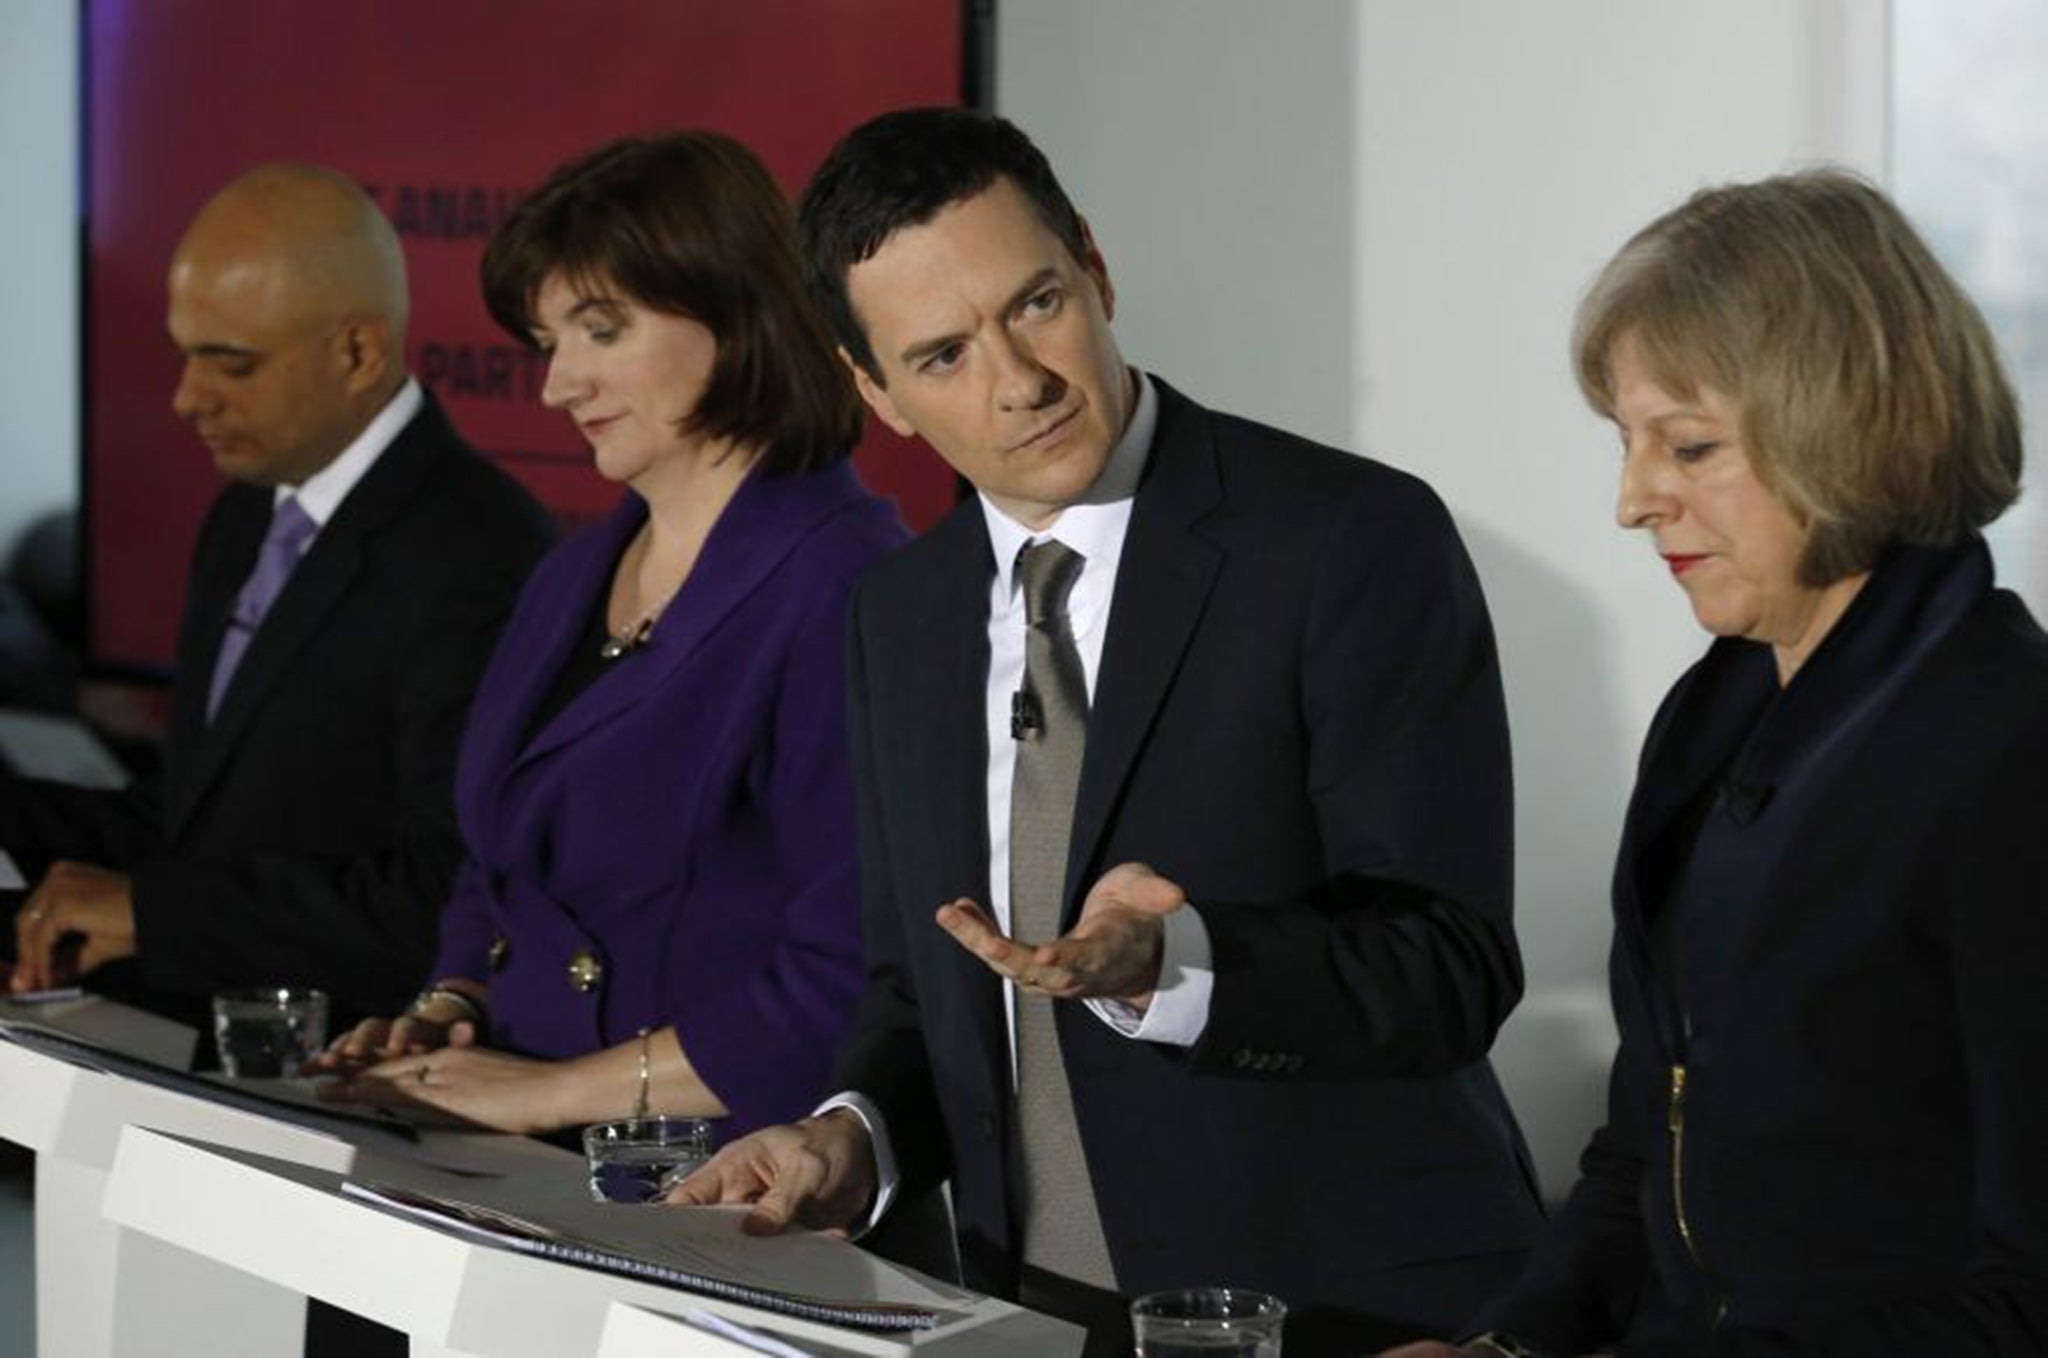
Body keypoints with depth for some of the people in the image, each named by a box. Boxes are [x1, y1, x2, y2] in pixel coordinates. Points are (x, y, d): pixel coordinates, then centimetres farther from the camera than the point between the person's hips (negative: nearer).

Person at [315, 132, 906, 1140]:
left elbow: (853, 981, -18)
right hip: (539, 1175, 8)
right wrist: (448, 1011, 9)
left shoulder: (839, 586, -11)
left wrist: (564, 1089, -14)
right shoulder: (574, 577, 18)